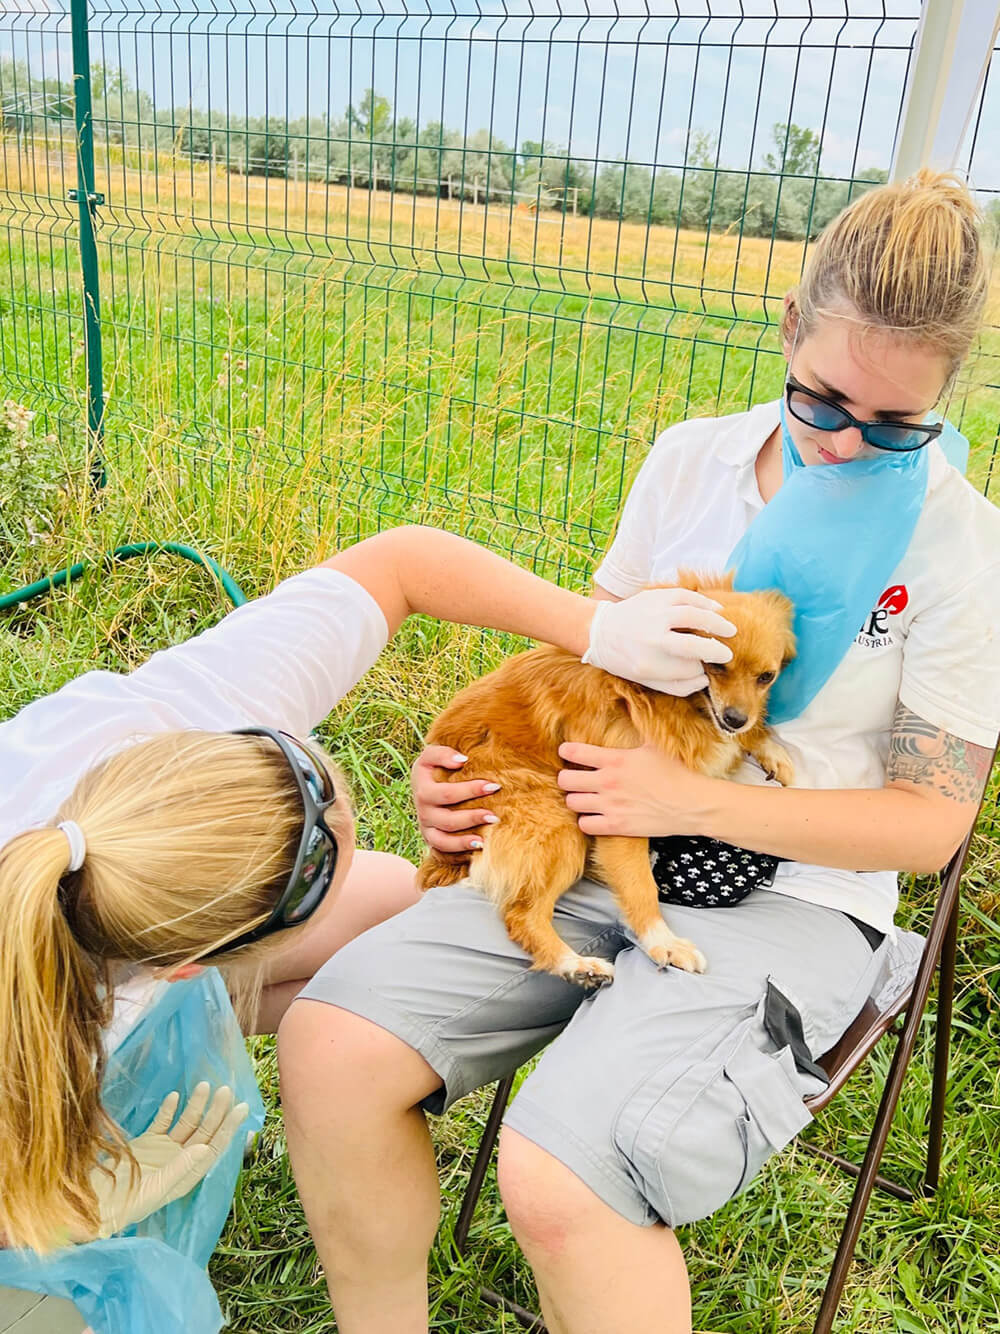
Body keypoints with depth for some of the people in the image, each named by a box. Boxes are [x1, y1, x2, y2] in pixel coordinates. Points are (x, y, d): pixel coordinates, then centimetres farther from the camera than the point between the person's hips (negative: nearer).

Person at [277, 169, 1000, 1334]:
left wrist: (692, 800, -17)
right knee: (330, 1044, -16)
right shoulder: (690, 460, 4)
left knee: (562, 1177, -29)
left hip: (793, 898, -4)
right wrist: (475, 762, -5)